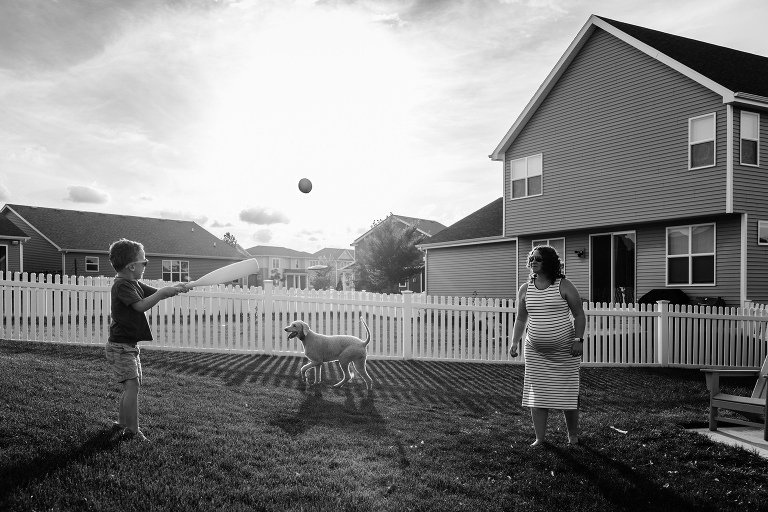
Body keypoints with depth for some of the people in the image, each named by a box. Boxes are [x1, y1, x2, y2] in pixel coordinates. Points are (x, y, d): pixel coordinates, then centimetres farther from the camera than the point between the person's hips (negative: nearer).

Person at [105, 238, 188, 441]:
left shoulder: (134, 284, 10)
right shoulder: (122, 285, -19)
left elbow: (155, 293, 13)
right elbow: (141, 305, -31)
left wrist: (174, 288, -4)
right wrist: (164, 292, -31)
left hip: (130, 345, 10)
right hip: (120, 346, -10)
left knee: (132, 385, 18)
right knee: (132, 385, -14)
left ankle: (121, 421, 31)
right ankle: (132, 430, -9)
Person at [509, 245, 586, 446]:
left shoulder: (564, 286, -5)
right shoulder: (525, 290, 5)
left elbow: (579, 315, -3)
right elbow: (521, 319, 12)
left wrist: (578, 339, -15)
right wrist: (515, 342, 1)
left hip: (564, 351, -3)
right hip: (535, 352, 3)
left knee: (567, 393, 4)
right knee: (536, 394, 1)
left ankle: (573, 435, 23)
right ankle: (539, 438, 11)